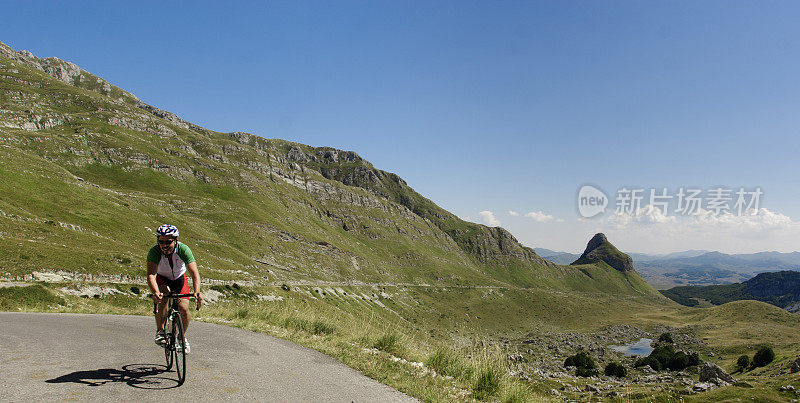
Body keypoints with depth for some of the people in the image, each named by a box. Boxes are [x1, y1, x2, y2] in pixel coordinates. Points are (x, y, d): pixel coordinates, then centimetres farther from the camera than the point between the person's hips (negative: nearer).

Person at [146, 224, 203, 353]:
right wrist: (155, 292, -63)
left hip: (179, 278, 1)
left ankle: (182, 336, 13)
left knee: (184, 309, -15)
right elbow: (151, 275, -44)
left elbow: (194, 273, -40)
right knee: (163, 298, -31)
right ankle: (160, 332, -14)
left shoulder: (183, 249, -32)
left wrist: (197, 291, -57)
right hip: (162, 279, 0)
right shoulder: (154, 252, -32)